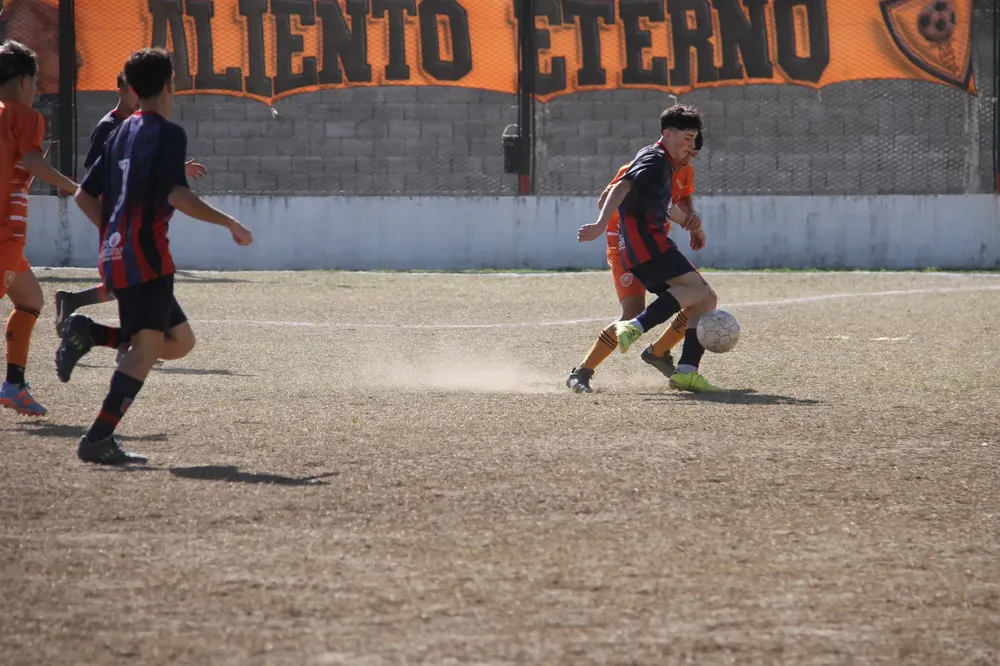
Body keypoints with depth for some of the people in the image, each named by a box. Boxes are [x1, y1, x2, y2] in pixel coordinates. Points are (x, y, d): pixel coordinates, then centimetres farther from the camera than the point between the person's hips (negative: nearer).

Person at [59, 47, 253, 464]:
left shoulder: (123, 133, 18)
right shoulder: (168, 133, -7)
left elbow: (85, 196, 20)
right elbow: (177, 195, -19)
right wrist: (231, 225, -12)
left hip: (116, 254, 9)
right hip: (146, 257, -9)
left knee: (180, 341, 14)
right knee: (147, 347, -12)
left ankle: (88, 333, 1)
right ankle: (98, 441, -22)